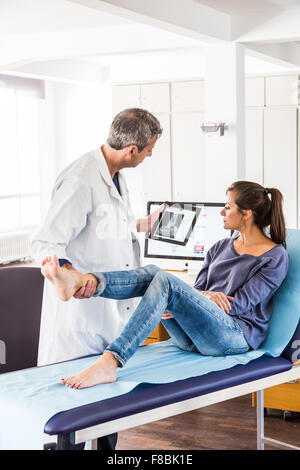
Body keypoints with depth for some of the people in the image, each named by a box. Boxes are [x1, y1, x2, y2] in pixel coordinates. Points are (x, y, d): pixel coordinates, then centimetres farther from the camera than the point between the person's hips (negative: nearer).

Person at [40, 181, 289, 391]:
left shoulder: (275, 257, 1)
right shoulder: (221, 247, 23)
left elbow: (239, 305, -7)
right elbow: (197, 289, 15)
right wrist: (206, 296, -8)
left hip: (236, 337, -7)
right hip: (195, 336, 7)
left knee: (165, 281, -31)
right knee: (152, 273, -19)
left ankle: (108, 364, -47)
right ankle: (82, 282, -45)